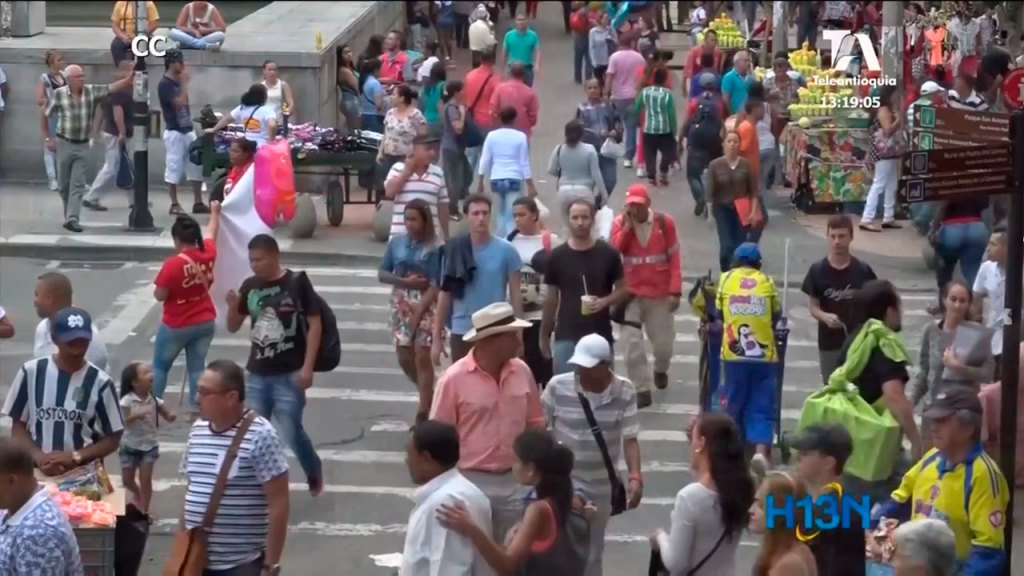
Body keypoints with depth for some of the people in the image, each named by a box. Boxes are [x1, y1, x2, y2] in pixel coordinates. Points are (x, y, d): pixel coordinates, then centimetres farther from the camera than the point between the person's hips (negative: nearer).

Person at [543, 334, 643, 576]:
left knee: (593, 552, 15)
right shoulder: (558, 386, -13)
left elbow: (630, 439, -9)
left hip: (602, 485, 2)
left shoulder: (625, 392, -9)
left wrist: (635, 477, -22)